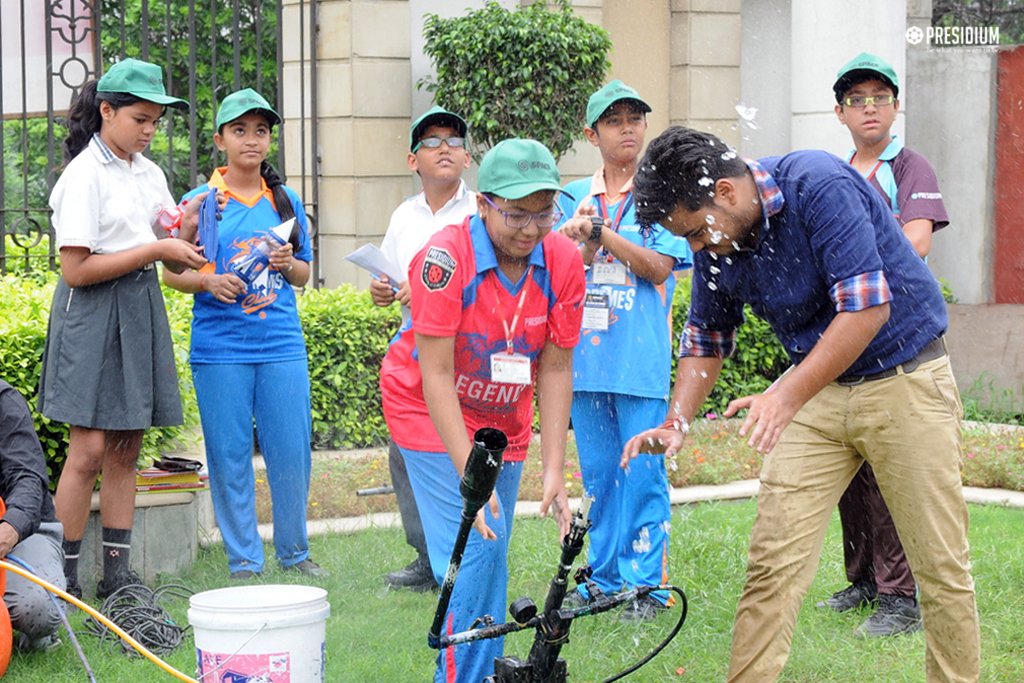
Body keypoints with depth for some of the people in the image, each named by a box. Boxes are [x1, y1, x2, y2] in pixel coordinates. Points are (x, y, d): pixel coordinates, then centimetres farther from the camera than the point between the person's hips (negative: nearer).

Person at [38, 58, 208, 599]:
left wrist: (186, 231, -8)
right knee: (90, 449, -10)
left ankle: (117, 573, 11)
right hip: (93, 315, -7)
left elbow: (172, 260, 13)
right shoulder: (85, 175, -9)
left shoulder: (150, 174, 13)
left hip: (141, 311, 7)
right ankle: (62, 576, -3)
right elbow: (76, 270, -15)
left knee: (125, 450, 7)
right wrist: (154, 250, -16)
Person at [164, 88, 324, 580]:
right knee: (230, 455, 1)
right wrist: (210, 282, -14)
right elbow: (173, 273, 5)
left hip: (281, 344, 2)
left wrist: (288, 264, -5)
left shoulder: (286, 201, 11)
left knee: (292, 449, 2)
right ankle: (243, 559, 12)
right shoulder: (200, 201, 3)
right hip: (220, 348, -2)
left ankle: (294, 552, 18)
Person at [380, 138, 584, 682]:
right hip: (432, 413, -5)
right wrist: (470, 477, -30)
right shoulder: (447, 258, -28)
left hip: (503, 419, 5)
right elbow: (436, 375, -26)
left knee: (491, 560, 6)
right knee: (473, 551, -16)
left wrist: (553, 470, -14)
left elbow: (555, 370, -9)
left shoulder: (563, 262, -14)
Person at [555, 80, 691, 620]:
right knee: (597, 471, 10)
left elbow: (659, 267, -8)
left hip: (642, 357, -4)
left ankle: (646, 583, 3)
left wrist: (603, 232, -16)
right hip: (585, 354, 4)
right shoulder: (574, 198, 12)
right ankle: (604, 577, 20)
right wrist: (585, 243, -15)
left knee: (642, 471, -4)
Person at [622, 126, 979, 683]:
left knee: (941, 566, 0)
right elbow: (706, 339, 12)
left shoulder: (819, 185, -23)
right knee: (772, 561, -5)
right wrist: (675, 425, -3)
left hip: (906, 381, -5)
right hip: (818, 388, 5)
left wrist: (789, 394, -34)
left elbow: (868, 306, -29)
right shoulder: (716, 245, -2)